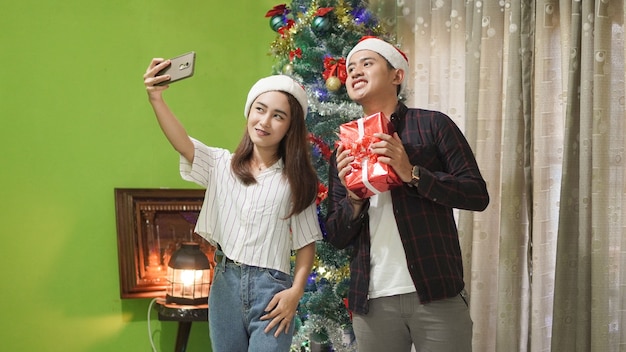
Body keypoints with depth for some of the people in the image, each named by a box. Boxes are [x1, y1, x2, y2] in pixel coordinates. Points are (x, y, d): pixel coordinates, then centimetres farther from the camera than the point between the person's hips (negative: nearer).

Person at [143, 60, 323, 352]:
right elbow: (182, 143, -12)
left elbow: (307, 241, 2)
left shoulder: (295, 180, 1)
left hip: (271, 287, -3)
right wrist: (156, 98, -28)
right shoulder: (222, 164, 6)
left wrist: (296, 291, -10)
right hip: (225, 283, 3)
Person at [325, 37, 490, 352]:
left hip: (436, 294, -3)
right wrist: (353, 198, -9)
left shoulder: (432, 125, 2)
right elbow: (336, 237, 11)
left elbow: (478, 195, -5)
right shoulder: (345, 151, 13)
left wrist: (412, 174, -15)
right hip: (371, 301, 3)